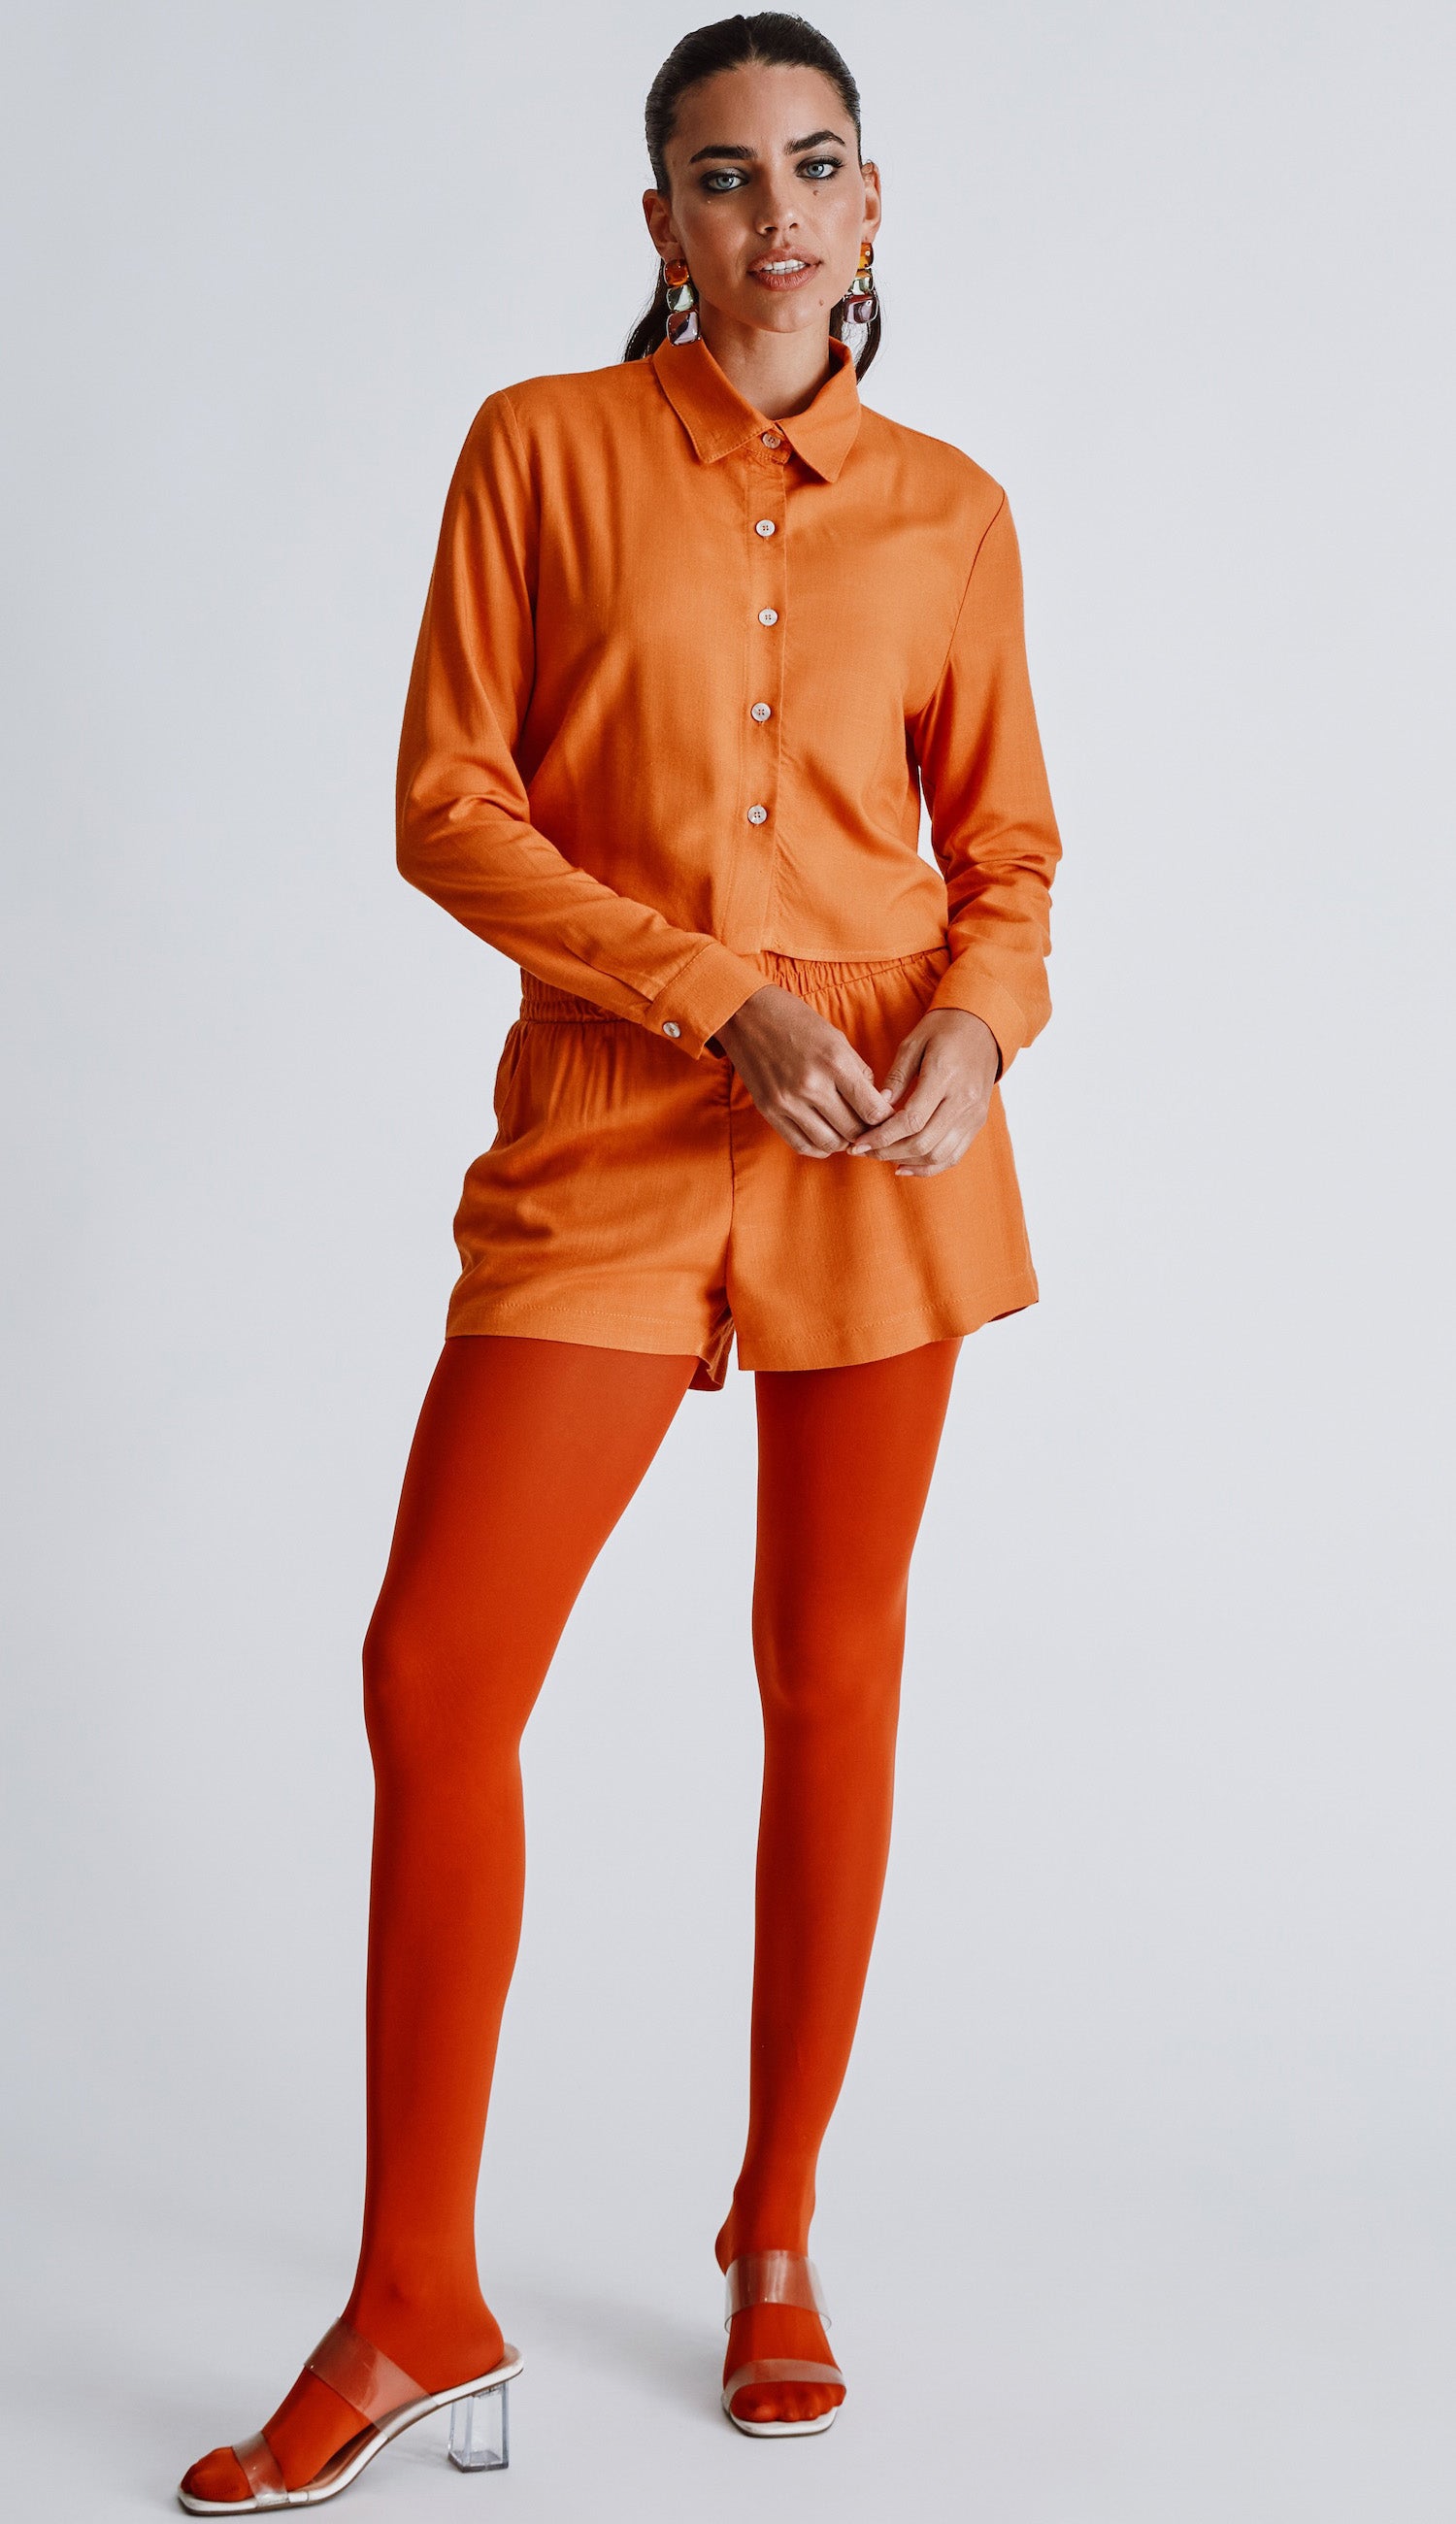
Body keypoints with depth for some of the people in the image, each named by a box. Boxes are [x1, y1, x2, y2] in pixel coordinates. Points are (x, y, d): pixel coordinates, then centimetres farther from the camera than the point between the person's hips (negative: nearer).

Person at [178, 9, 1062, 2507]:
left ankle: (777, 2235, 25)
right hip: (612, 1121, -1)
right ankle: (414, 2309, 6)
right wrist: (718, 999, -13)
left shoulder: (949, 509, 8)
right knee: (435, 1672, -8)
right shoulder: (544, 447, 2)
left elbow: (1007, 837, 12)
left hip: (889, 1137, 2)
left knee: (834, 1678, 8)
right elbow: (448, 800, -3)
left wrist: (978, 1017, -9)